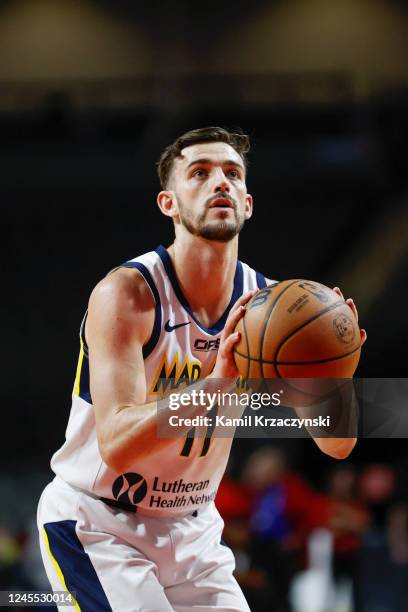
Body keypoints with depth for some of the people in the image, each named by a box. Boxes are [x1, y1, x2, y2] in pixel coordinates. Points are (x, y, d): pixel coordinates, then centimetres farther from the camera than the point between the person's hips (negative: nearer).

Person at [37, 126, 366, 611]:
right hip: (94, 525, -6)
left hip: (189, 528, 6)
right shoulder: (127, 293, -20)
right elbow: (116, 444, -31)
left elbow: (336, 445, -6)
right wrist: (215, 384, -45)